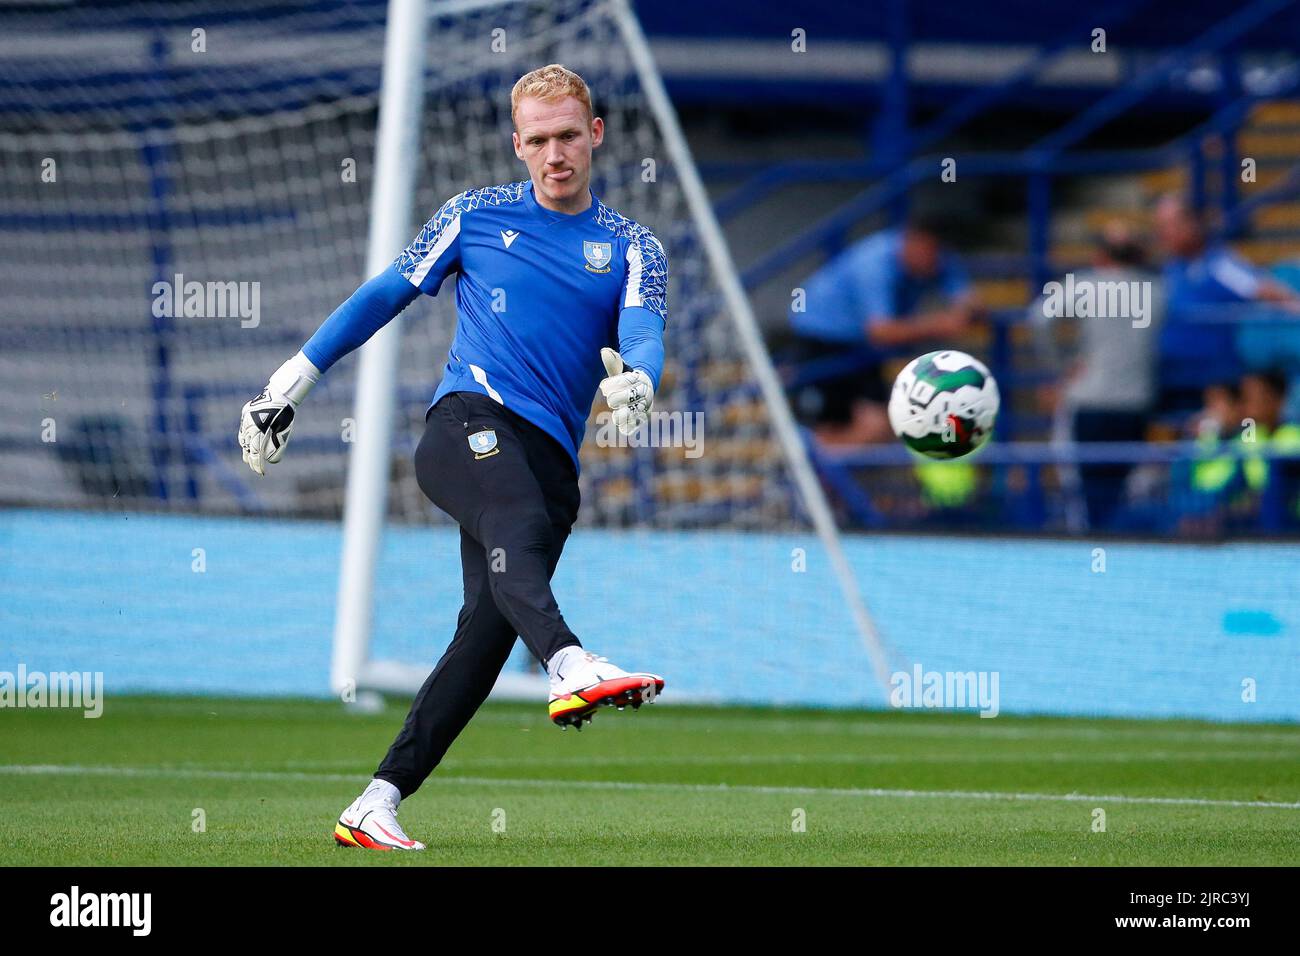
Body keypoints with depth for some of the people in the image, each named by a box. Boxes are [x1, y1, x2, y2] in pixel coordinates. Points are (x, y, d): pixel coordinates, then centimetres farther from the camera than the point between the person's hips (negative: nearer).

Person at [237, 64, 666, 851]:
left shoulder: (633, 249, 16)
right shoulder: (477, 216, 17)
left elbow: (643, 335, -2)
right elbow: (387, 294, 22)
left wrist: (637, 380, -27)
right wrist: (296, 378, 18)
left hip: (549, 455, 2)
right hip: (469, 421, -2)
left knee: (488, 629, -9)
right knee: (517, 529, -34)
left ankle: (377, 805, -8)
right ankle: (571, 668, -62)